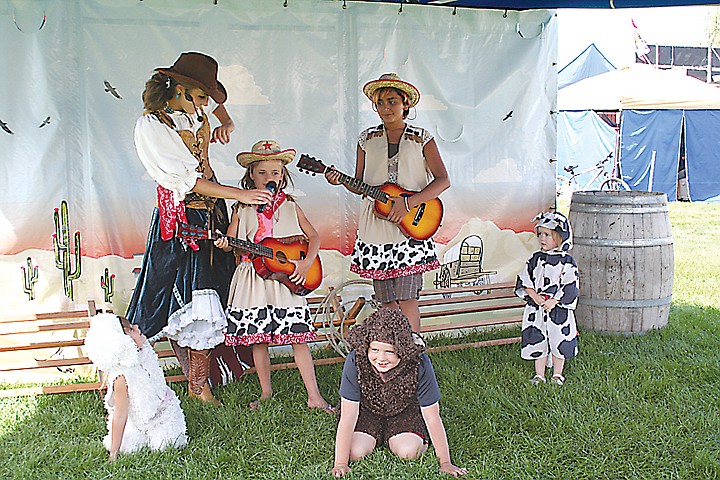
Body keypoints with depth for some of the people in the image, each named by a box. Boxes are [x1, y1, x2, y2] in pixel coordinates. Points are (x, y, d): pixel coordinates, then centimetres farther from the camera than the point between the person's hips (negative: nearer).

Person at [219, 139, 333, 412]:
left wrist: (307, 262, -7)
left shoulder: (289, 206, 6)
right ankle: (266, 392, 23)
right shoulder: (242, 208, 5)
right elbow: (231, 242, 6)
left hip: (287, 280, -1)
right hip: (254, 282, 1)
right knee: (258, 339, 6)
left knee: (298, 338, -3)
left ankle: (314, 396, 2)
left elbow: (313, 236, 8)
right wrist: (223, 244, -17)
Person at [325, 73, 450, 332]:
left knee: (406, 298, -9)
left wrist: (408, 202, -14)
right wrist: (341, 180, -7)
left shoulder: (421, 138, 4)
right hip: (375, 230, 3)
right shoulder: (367, 138, 11)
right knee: (386, 301, 4)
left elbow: (443, 180, -4)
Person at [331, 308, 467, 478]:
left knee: (409, 452, -22)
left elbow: (432, 418, -23)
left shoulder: (420, 364, -33)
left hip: (405, 411, 0)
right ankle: (374, 438, 16)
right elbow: (348, 416, -27)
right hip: (367, 410, 0)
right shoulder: (355, 361, -33)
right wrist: (340, 464, -28)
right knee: (356, 452, -20)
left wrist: (445, 463, -20)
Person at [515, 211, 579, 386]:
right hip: (536, 309, 3)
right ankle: (539, 375, 21)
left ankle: (557, 374, 23)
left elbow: (570, 286, -9)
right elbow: (524, 280, 4)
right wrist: (534, 296, -11)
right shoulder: (535, 259, 6)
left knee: (559, 343, 6)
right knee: (537, 342, 7)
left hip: (559, 309, -3)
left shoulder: (566, 261, -5)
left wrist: (554, 301, -16)